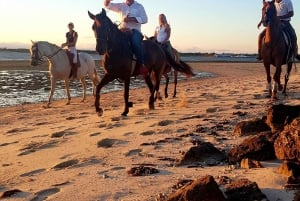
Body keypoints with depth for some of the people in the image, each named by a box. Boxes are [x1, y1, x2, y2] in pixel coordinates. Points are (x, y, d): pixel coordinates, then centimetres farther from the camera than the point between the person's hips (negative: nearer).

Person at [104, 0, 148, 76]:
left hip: (135, 30, -4)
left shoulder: (139, 6, 9)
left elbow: (144, 19, -3)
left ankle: (141, 64, -33)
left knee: (135, 41, -37)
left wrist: (131, 19, -15)